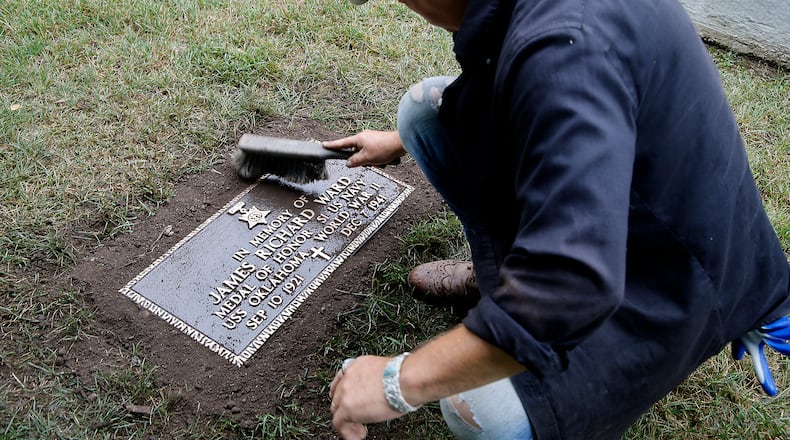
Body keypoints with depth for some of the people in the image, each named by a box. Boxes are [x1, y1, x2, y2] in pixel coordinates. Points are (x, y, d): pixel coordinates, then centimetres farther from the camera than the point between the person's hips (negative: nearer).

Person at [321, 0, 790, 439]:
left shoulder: (564, 47, -37)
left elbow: (571, 287, -44)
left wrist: (401, 381, -34)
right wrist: (401, 141, 29)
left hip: (668, 271, -7)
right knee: (424, 107, -1)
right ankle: (500, 269, 13)